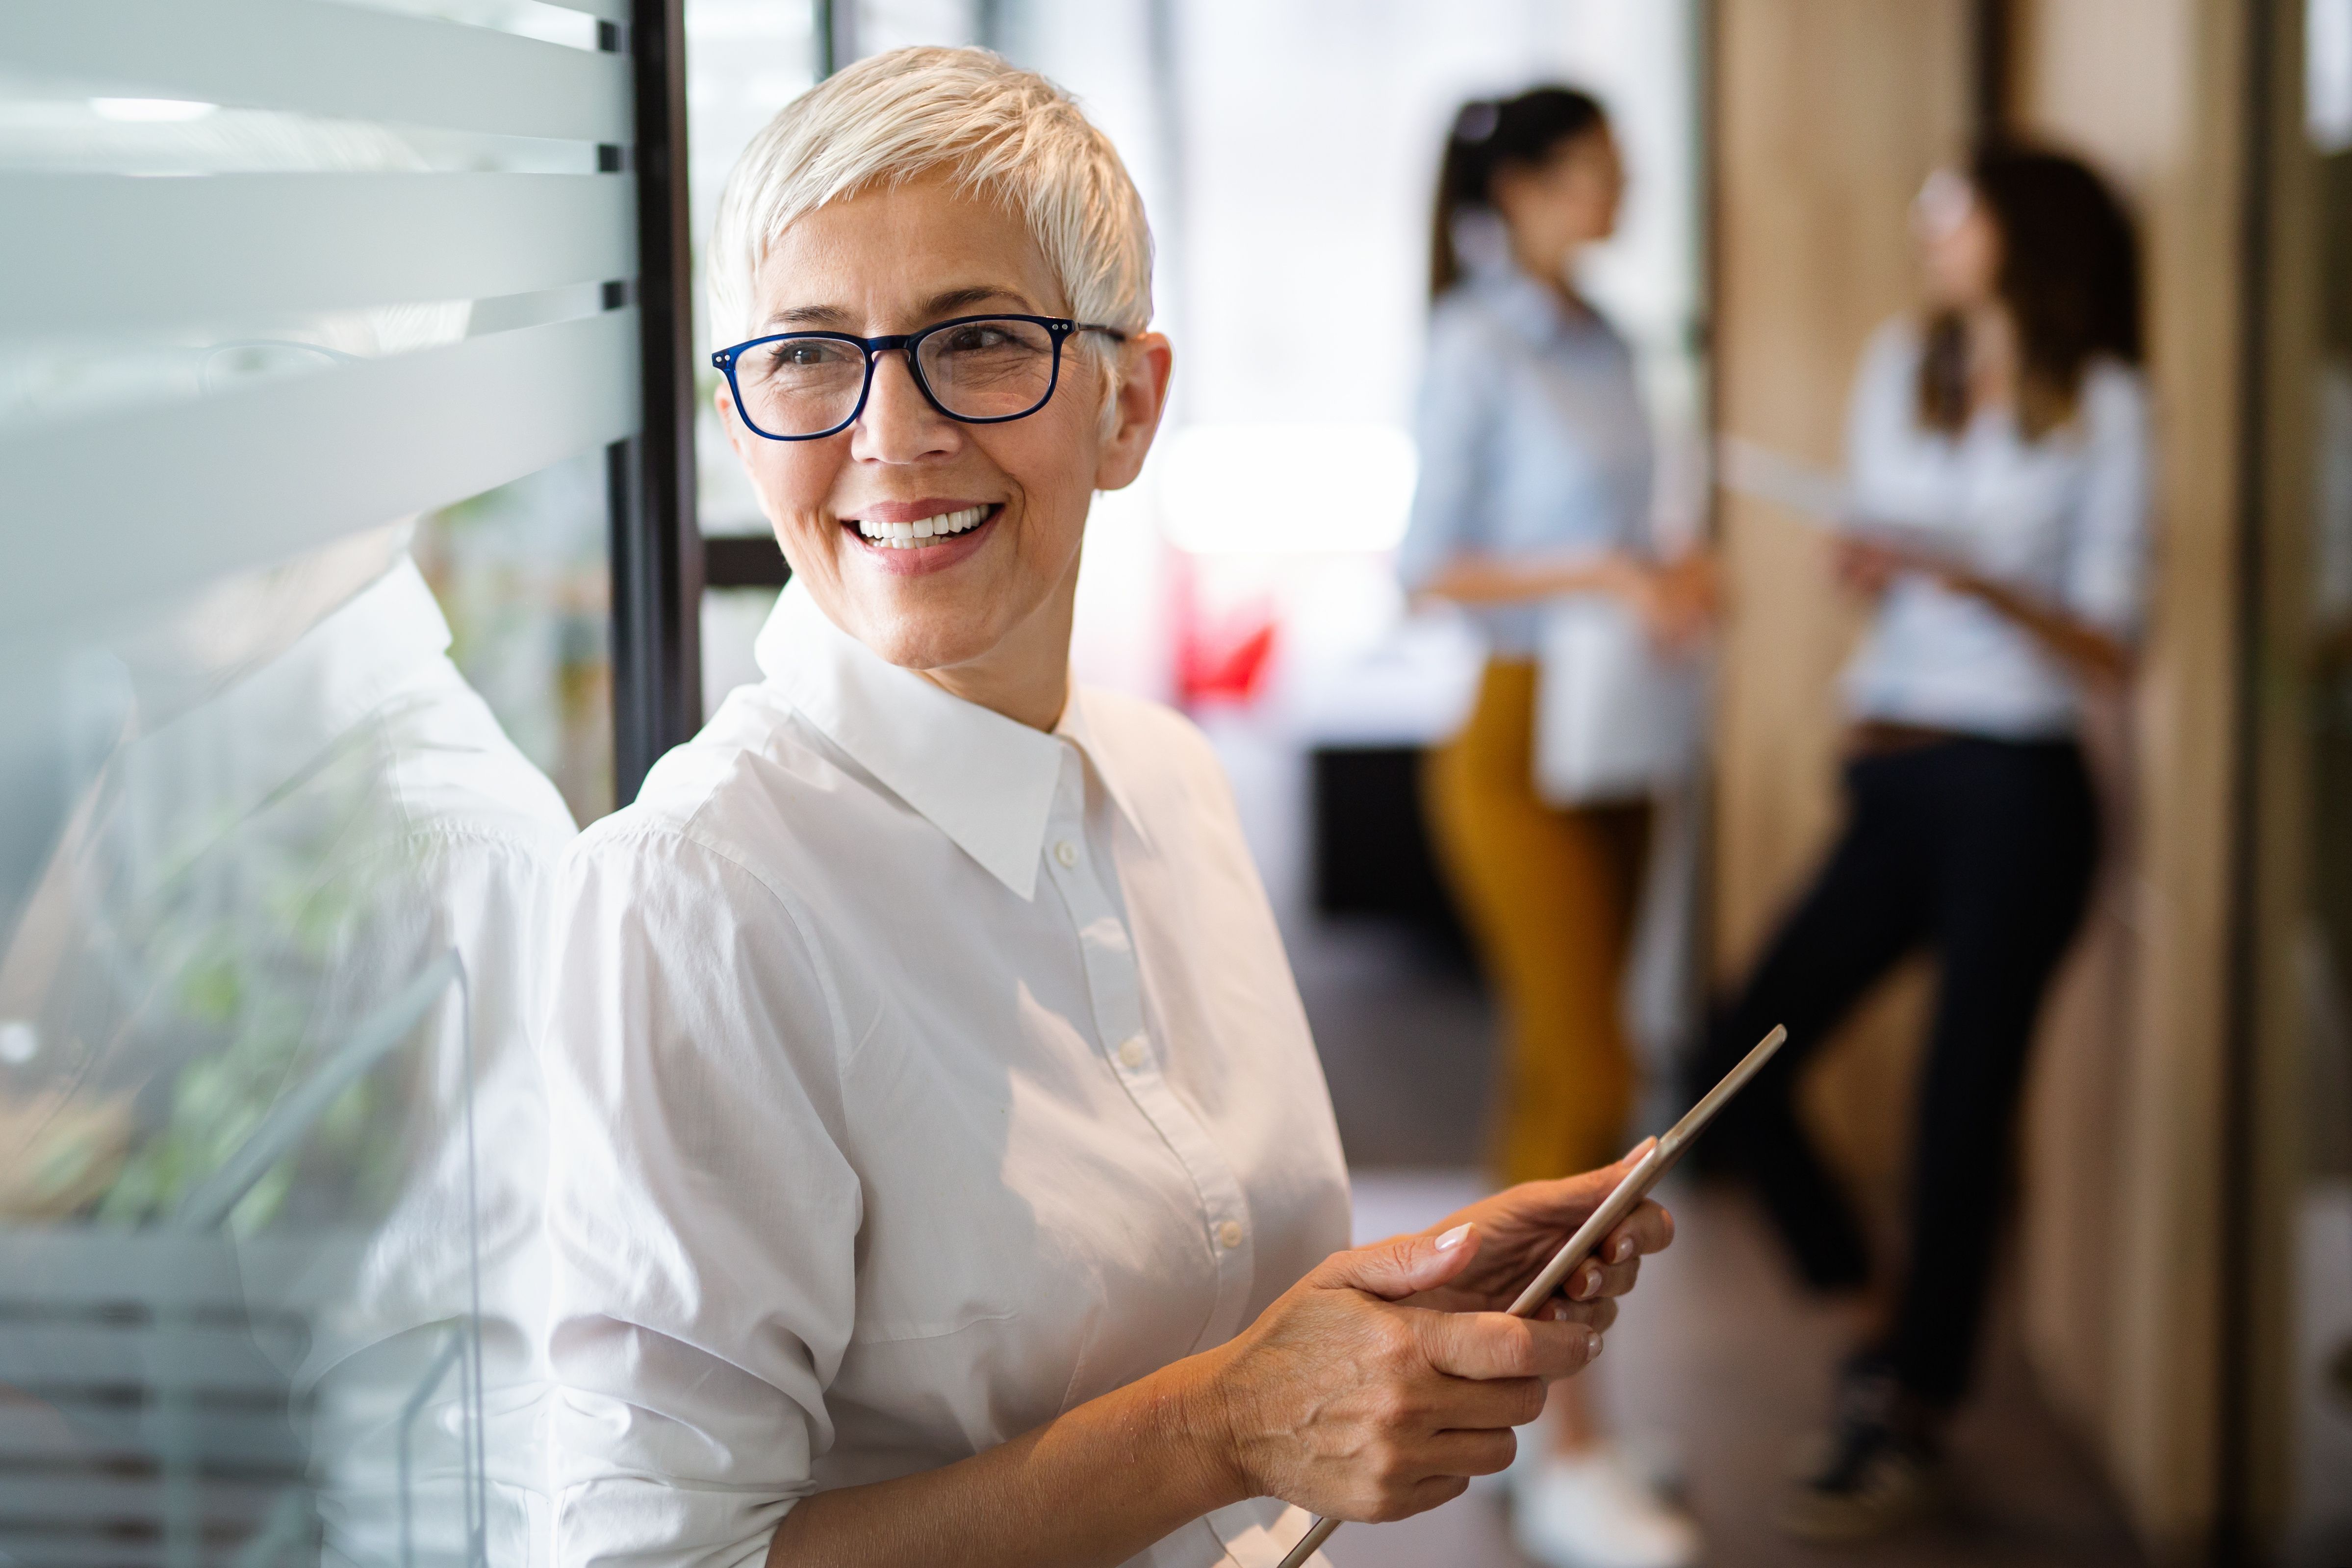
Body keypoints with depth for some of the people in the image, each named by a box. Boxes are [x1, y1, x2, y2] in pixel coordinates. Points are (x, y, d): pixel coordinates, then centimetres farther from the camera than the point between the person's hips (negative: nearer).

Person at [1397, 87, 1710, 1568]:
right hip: (1517, 736, -8)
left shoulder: (1602, 343, 13)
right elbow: (1432, 566, -11)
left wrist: (1666, 579, -1)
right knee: (1589, 1076, -10)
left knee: (1557, 1070, 11)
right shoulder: (1478, 350, -10)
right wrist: (1599, 572, -20)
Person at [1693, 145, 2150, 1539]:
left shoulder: (2103, 406, -4)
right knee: (1741, 1064, -1)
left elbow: (2111, 649, -8)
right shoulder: (1902, 370, 12)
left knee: (1965, 1106, -2)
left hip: (2018, 792, -5)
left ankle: (1910, 1425, 15)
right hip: (1892, 783, 6)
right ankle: (1890, 1326, 22)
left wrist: (1968, 577, -20)